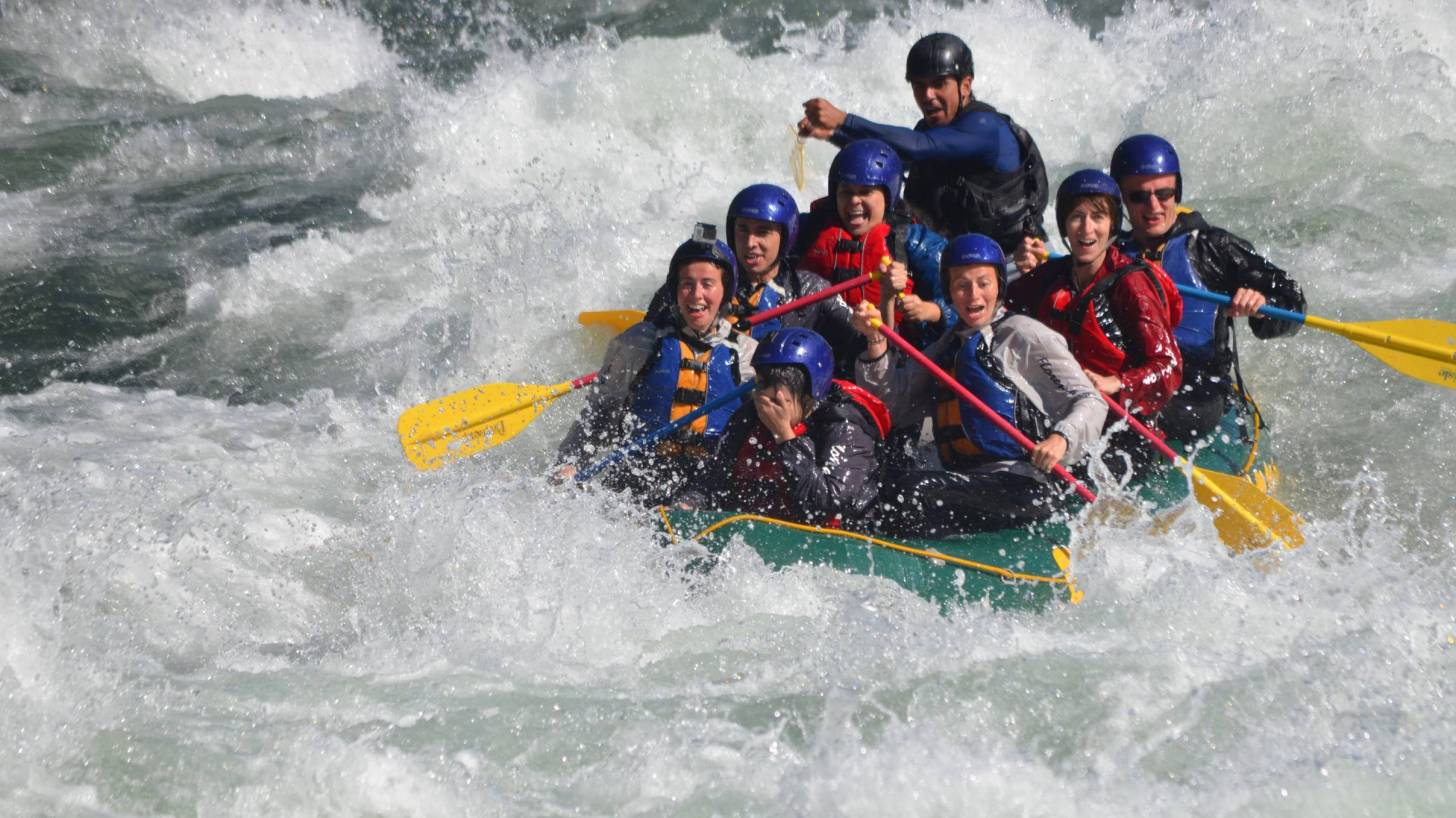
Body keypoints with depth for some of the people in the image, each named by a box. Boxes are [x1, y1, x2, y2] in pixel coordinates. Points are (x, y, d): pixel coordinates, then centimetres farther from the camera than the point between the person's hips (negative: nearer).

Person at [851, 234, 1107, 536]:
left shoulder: (1024, 335, 4)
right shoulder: (949, 347, 23)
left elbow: (1091, 401, 0)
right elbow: (895, 401, 13)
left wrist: (1061, 439, -21)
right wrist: (877, 343, -1)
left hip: (1023, 486, -7)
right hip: (966, 483, 7)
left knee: (903, 489, -29)